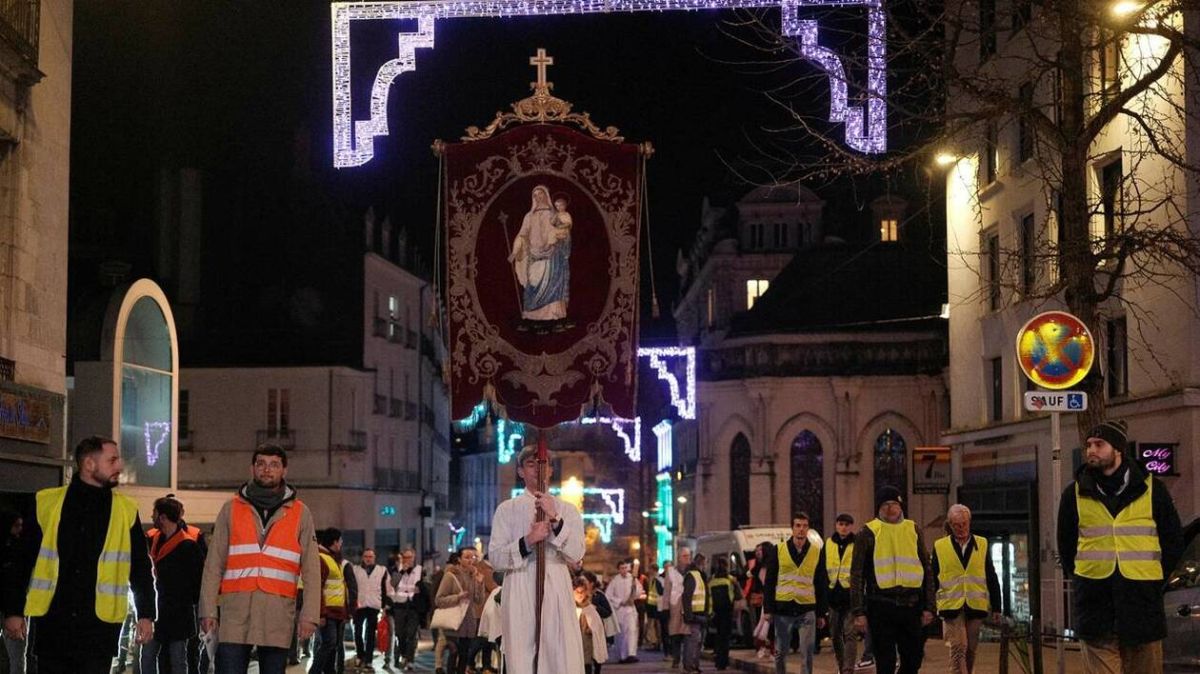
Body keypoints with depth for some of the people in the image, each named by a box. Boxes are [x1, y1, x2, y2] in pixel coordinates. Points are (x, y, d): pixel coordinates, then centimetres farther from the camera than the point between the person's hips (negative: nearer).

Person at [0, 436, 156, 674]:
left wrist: (146, 614, 3)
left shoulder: (126, 510, 6)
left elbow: (141, 569, 10)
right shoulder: (47, 503, 4)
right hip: (51, 624, 0)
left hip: (100, 625, 0)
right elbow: (22, 562, 7)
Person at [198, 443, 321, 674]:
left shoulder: (300, 514, 8)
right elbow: (213, 565, 7)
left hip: (278, 617, 1)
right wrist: (208, 610, -1)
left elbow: (311, 570, 5)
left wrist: (309, 615, -5)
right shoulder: (231, 509, 9)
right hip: (236, 614, 0)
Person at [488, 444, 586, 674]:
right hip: (520, 594, -1)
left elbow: (576, 554, -1)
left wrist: (555, 519, -11)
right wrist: (527, 541, -13)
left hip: (556, 591, 1)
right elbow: (495, 558, 2)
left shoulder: (567, 510, 12)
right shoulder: (507, 509, 9)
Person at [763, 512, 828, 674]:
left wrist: (821, 613, 7)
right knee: (780, 652, 7)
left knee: (807, 653, -6)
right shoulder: (779, 550, 3)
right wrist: (768, 609, -1)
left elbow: (822, 586, 9)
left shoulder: (817, 552, 6)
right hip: (782, 609, 0)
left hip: (807, 610, 0)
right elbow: (769, 582, 5)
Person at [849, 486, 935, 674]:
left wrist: (929, 607, 6)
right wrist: (859, 612, -8)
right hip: (881, 606, -3)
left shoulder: (913, 530, 11)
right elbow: (857, 575, -1)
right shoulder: (868, 533, 1)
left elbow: (926, 571, 14)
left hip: (911, 604, 4)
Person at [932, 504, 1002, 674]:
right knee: (958, 648, -11)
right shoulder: (940, 546, 5)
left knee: (970, 649, 8)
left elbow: (992, 579, 10)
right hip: (951, 607, -2)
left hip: (976, 607, 2)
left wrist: (996, 607, 6)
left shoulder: (982, 544, 9)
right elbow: (933, 580, 6)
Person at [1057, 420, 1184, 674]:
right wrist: (1082, 578, 10)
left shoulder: (1151, 489, 4)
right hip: (1095, 603, 0)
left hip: (1142, 602, 0)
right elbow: (1066, 544, 17)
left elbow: (1174, 541, 11)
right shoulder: (1075, 493, 7)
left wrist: (1153, 577, 8)